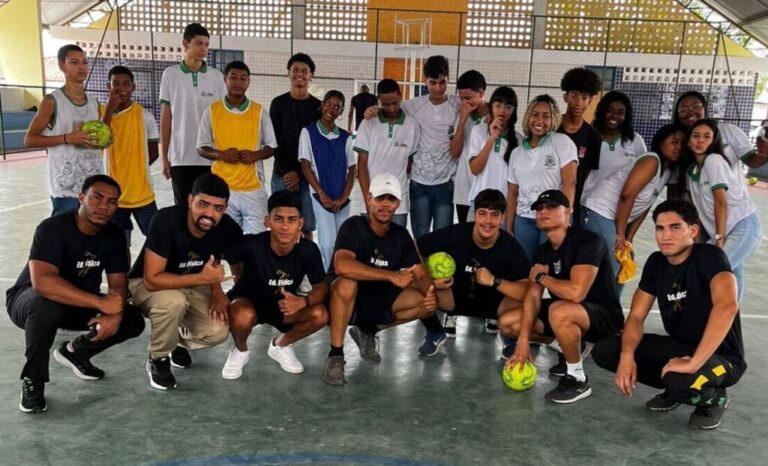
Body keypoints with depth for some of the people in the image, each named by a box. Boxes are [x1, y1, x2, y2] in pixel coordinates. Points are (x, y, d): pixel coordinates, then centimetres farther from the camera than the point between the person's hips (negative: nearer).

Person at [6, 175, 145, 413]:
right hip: (28, 298, -5)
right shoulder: (52, 228, -27)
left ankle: (75, 351, 13)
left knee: (133, 322, -14)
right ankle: (32, 381, -16)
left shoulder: (114, 235, -9)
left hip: (79, 305, 5)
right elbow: (42, 282, -41)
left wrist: (115, 313, -30)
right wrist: (101, 303, -43)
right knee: (47, 305, -40)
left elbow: (119, 283, -7)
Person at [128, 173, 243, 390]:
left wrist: (216, 290, -14)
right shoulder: (167, 219, -32)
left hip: (191, 285, 4)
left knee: (218, 332, -20)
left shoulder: (228, 228, -20)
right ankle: (158, 359, -8)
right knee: (174, 300, -37)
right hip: (145, 283, -3)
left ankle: (178, 340, 16)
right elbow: (152, 279, -32)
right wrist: (202, 278, -39)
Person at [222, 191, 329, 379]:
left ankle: (281, 346, 8)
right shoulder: (252, 245, -31)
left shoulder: (309, 250, -22)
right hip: (248, 302, -3)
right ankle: (240, 351, 1)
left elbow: (321, 287, -12)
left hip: (285, 304, 3)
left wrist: (303, 301, -33)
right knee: (243, 316, -37)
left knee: (320, 315, -24)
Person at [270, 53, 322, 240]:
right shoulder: (278, 103, 5)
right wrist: (287, 171, -9)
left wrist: (300, 173, -7)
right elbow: (274, 141, 1)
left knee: (307, 226, 0)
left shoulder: (318, 106, 6)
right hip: (283, 174, 0)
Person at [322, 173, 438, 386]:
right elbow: (342, 265, -36)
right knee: (347, 284, -38)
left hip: (379, 300, 5)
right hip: (348, 299, -5)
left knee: (428, 303, -12)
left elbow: (421, 275, -4)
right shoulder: (354, 226, -18)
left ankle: (368, 332, 7)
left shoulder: (401, 235, -1)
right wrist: (392, 276, -36)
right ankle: (335, 355, -19)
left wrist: (430, 291, -29)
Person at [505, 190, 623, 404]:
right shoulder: (543, 251, 2)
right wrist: (523, 341, -16)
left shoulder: (588, 241, -23)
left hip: (604, 316, -8)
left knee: (559, 311, -40)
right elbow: (533, 296, -4)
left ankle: (577, 379, -16)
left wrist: (541, 276, -16)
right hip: (571, 314, 8)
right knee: (507, 322, 3)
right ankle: (570, 348, 17)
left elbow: (576, 293, -35)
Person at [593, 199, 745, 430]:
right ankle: (676, 386, 9)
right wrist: (627, 355, -22)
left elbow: (727, 306, -38)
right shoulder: (656, 262, -1)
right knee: (603, 350, -8)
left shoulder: (710, 256, -20)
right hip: (679, 347, 6)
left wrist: (693, 363, -42)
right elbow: (636, 316, -2)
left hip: (721, 356, -6)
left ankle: (712, 397, -2)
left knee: (679, 379, -39)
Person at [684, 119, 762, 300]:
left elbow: (721, 202, -14)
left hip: (744, 227, -8)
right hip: (728, 231, 8)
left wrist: (719, 237, -16)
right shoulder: (692, 171, 13)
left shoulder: (714, 160, -10)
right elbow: (699, 208, 12)